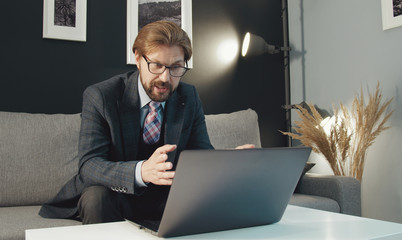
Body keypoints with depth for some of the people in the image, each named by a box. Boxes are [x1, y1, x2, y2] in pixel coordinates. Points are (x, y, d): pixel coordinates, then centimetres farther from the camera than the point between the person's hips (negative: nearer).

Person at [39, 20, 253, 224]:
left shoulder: (189, 98, -2)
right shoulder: (99, 96, -14)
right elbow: (88, 165, -24)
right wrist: (141, 171, -45)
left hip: (165, 198, 3)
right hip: (114, 195, -3)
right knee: (97, 198, -36)